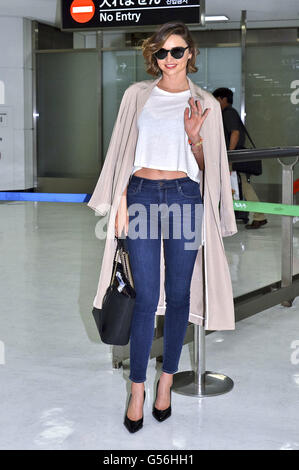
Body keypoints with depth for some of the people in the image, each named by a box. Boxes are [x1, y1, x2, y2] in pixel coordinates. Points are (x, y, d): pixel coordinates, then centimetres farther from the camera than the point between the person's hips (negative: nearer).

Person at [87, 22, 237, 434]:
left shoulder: (206, 104, 7)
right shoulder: (137, 95, 8)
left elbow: (207, 167, 9)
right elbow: (122, 151, 9)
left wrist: (194, 138, -10)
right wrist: (120, 199, 2)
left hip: (185, 198, 1)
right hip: (143, 195, 0)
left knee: (178, 295, 5)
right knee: (146, 297, -3)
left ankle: (167, 381, 20)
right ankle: (137, 388, 7)